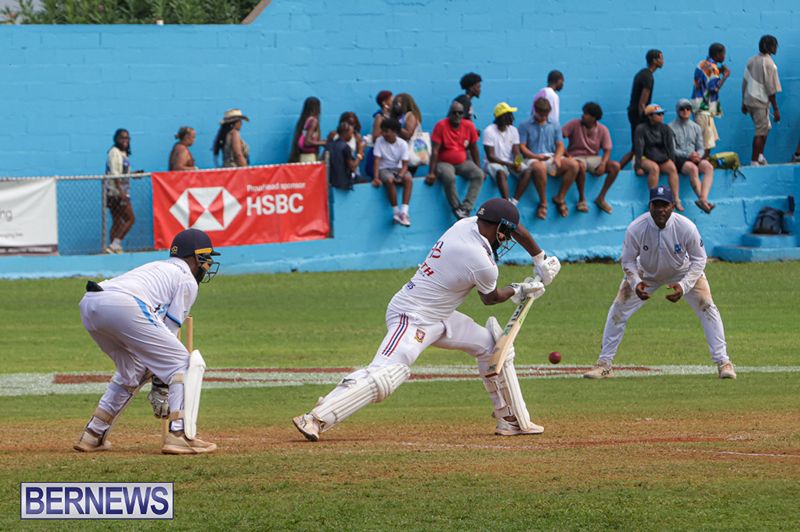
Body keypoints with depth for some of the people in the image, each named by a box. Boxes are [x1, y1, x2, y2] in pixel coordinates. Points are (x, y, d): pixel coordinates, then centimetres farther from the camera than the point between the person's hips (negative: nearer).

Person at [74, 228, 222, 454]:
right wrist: (161, 386, 13)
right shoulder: (187, 280, 15)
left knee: (132, 371, 29)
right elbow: (169, 330, 8)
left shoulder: (156, 267, 38)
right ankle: (179, 435, -11)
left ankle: (93, 435, 27)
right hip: (122, 306, -8)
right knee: (185, 364, 2)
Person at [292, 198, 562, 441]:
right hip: (413, 318, -10)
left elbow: (515, 227, 19)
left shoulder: (466, 224, 2)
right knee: (383, 376, -24)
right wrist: (520, 291, 19)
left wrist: (541, 261, 24)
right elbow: (490, 298, 2)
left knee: (492, 345, 16)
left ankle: (512, 420, 23)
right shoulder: (482, 263, -21)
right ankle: (316, 419, -28)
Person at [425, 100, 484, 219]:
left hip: (463, 162, 4)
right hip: (444, 163, -4)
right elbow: (435, 150, -13)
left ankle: (466, 208, -24)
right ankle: (457, 208, -20)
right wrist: (432, 173, -16)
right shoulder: (441, 125, -12)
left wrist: (478, 168, 8)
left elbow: (474, 149, 10)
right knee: (449, 177, -36)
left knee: (479, 174, -22)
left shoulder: (469, 126, 0)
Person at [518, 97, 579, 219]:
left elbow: (560, 145, 11)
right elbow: (522, 147, -2)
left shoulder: (554, 126, 17)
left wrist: (557, 157, -12)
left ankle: (560, 198, -12)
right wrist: (536, 156, -20)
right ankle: (543, 203, -26)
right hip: (534, 159, -4)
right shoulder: (525, 126, 5)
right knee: (540, 168, -42)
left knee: (573, 164, -24)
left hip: (552, 157, 4)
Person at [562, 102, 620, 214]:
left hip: (593, 158, 3)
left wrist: (603, 164, -21)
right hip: (576, 157, -3)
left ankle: (601, 198, -12)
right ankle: (582, 199, -23)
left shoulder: (602, 130, 1)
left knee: (615, 166, -20)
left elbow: (607, 150, -1)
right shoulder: (575, 124, -4)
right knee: (580, 166, -41)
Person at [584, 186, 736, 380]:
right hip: (646, 274, 1)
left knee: (707, 309, -12)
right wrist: (636, 283, -33)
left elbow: (699, 259, -19)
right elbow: (628, 261, -15)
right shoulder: (635, 229, -30)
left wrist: (683, 286, -32)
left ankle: (723, 362, -2)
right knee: (618, 311, -7)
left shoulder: (686, 228, -32)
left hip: (682, 272, -1)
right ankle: (604, 364, 4)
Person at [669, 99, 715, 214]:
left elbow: (701, 148, 14)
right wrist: (688, 155, -19)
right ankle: (703, 200, -39)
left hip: (695, 158, 4)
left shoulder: (696, 128, 19)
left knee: (708, 166, -29)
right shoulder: (671, 128, 4)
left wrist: (698, 155, -10)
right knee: (693, 168, -36)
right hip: (678, 160, -4)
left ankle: (703, 199, -44)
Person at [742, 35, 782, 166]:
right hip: (761, 102, -8)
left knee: (766, 127, 22)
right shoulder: (768, 64, -14)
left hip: (749, 100, 8)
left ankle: (760, 156, 19)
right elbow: (771, 89, -15)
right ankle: (754, 162, 0)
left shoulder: (752, 61, 9)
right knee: (760, 132, -2)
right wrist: (776, 109, -10)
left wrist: (744, 103, 21)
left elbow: (745, 83, 13)